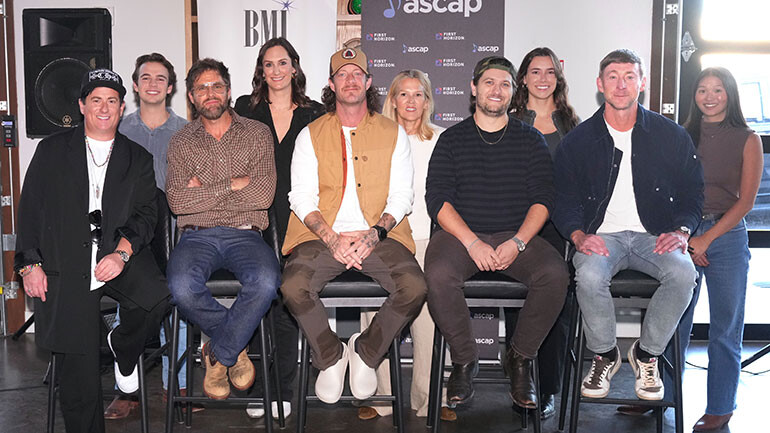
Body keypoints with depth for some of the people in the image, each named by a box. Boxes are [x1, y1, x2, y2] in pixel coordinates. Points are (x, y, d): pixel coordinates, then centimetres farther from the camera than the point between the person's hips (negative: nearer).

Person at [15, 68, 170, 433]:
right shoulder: (52, 151, 14)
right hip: (65, 263, -1)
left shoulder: (138, 159, 15)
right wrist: (30, 263, -1)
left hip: (119, 255, 1)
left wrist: (122, 252, -14)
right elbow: (30, 209, 10)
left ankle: (122, 347, 3)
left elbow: (146, 213, 4)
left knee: (157, 296, -29)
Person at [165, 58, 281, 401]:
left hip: (244, 234, -1)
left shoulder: (257, 133, 11)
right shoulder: (180, 142, 14)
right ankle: (236, 347, -3)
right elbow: (177, 202, -2)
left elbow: (263, 195, -4)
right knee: (182, 286, -33)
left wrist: (204, 190, -2)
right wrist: (232, 185, -6)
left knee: (266, 281, -35)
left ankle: (218, 353, -8)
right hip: (197, 236, 1)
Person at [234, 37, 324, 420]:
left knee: (287, 302, -2)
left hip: (295, 216, 0)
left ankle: (282, 391, 9)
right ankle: (256, 389, 9)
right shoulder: (246, 109, 11)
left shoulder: (313, 114, 11)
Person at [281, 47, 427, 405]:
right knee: (294, 287, -29)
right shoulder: (311, 135, 12)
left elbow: (401, 196, 7)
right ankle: (330, 357, -1)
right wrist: (332, 240, -13)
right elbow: (301, 197, 4)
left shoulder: (393, 133, 14)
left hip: (379, 235, 0)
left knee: (415, 287, -27)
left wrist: (375, 234, -12)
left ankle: (366, 353, 1)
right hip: (322, 235, 0)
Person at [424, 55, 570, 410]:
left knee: (555, 273, -28)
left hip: (517, 236, 1)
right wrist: (472, 242, -15)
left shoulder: (530, 139, 12)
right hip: (461, 234, -1)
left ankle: (520, 358, -6)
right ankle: (464, 360, -8)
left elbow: (543, 198, 4)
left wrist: (518, 242, -13)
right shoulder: (452, 139, 10)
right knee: (438, 274, -33)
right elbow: (437, 199, -1)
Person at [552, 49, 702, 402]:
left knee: (683, 273, -31)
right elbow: (563, 199, 5)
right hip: (601, 235, -1)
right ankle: (604, 355, -5)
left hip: (654, 236, 1)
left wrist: (681, 230, -8)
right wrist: (579, 236, -14)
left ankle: (646, 354, -5)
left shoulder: (671, 135, 8)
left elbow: (692, 191, 11)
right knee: (589, 275, -34)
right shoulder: (578, 141, 6)